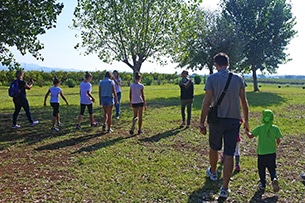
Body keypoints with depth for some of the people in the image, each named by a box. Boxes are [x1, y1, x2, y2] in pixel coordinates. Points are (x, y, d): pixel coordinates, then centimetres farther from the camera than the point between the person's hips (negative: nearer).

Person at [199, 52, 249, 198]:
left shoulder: (212, 78, -6)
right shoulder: (238, 78, 3)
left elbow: (207, 102, -10)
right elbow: (244, 102, 5)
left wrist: (202, 122, -5)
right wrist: (246, 120, 16)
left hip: (217, 119, -1)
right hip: (234, 120, 2)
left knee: (214, 148, 22)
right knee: (229, 154, 4)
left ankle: (212, 172, 45)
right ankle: (225, 188, 8)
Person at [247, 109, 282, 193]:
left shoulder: (260, 128, -10)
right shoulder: (276, 128, -5)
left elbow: (251, 135, -12)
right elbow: (278, 140, -1)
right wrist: (276, 145, 20)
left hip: (261, 153, -1)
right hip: (272, 153, 1)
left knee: (261, 169, 15)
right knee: (272, 169, 14)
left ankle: (262, 184, 20)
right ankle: (274, 179, -12)